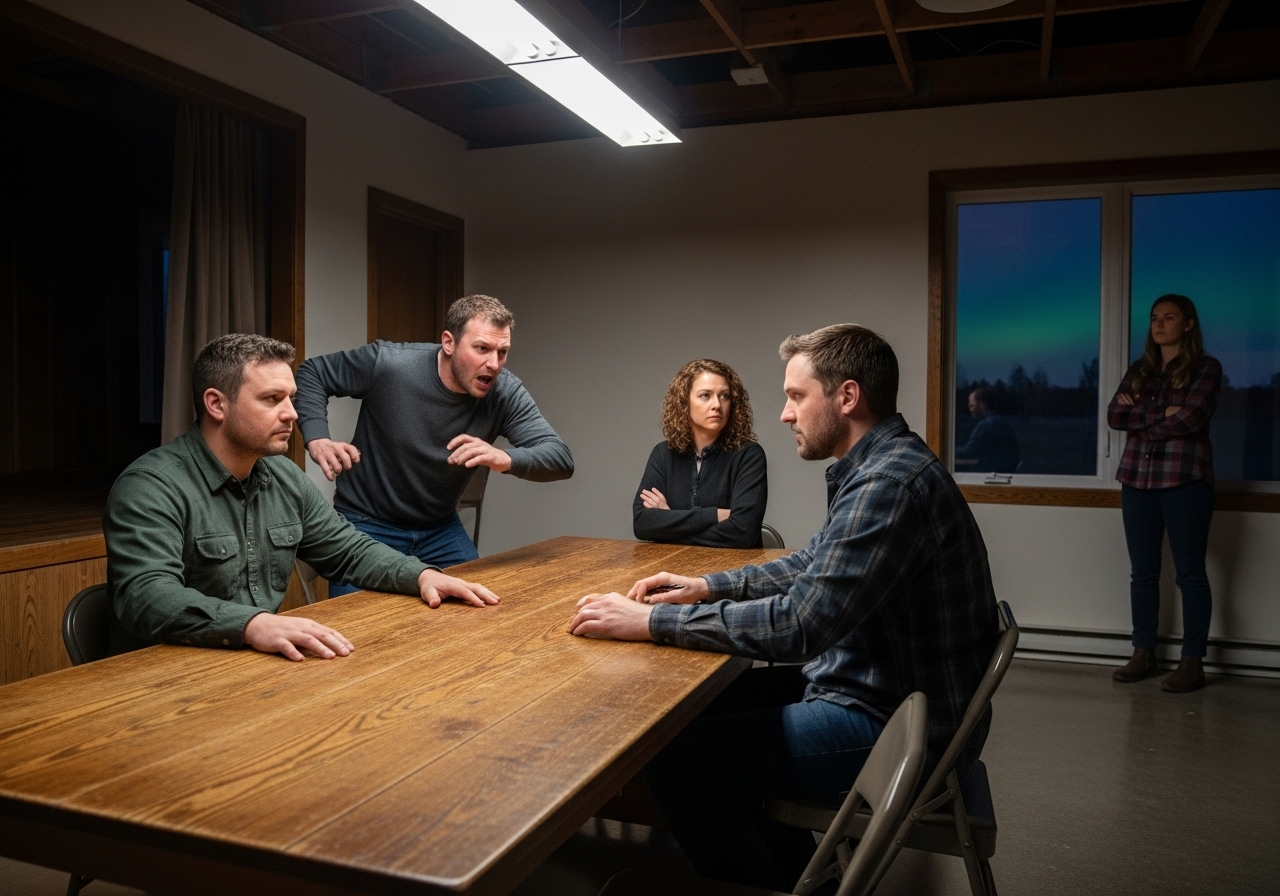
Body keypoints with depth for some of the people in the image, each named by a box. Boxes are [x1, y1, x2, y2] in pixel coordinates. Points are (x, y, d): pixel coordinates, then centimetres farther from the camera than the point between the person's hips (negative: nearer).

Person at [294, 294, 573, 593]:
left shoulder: (506, 392, -16)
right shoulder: (388, 363, -20)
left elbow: (561, 458, -22)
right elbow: (312, 372, -5)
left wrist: (507, 458, -43)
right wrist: (316, 438, -21)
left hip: (441, 530, 3)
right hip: (366, 524, -2)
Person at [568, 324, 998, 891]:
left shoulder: (891, 483, -25)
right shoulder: (881, 468, 8)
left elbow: (799, 623, -29)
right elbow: (812, 567, 19)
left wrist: (649, 621, -23)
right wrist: (706, 586, 7)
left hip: (896, 727, -10)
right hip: (876, 686, 10)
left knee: (675, 761, -14)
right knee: (706, 703, 18)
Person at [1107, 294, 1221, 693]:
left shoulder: (1205, 367, 1)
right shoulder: (1138, 371, 16)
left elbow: (1190, 419, -15)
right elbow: (1114, 415, 2)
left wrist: (1139, 419, -3)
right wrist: (1160, 414, -11)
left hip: (1185, 479, -5)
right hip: (1137, 479, 5)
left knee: (1190, 573, -2)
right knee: (1142, 572, 7)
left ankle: (1192, 662, 4)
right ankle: (1143, 654, 15)